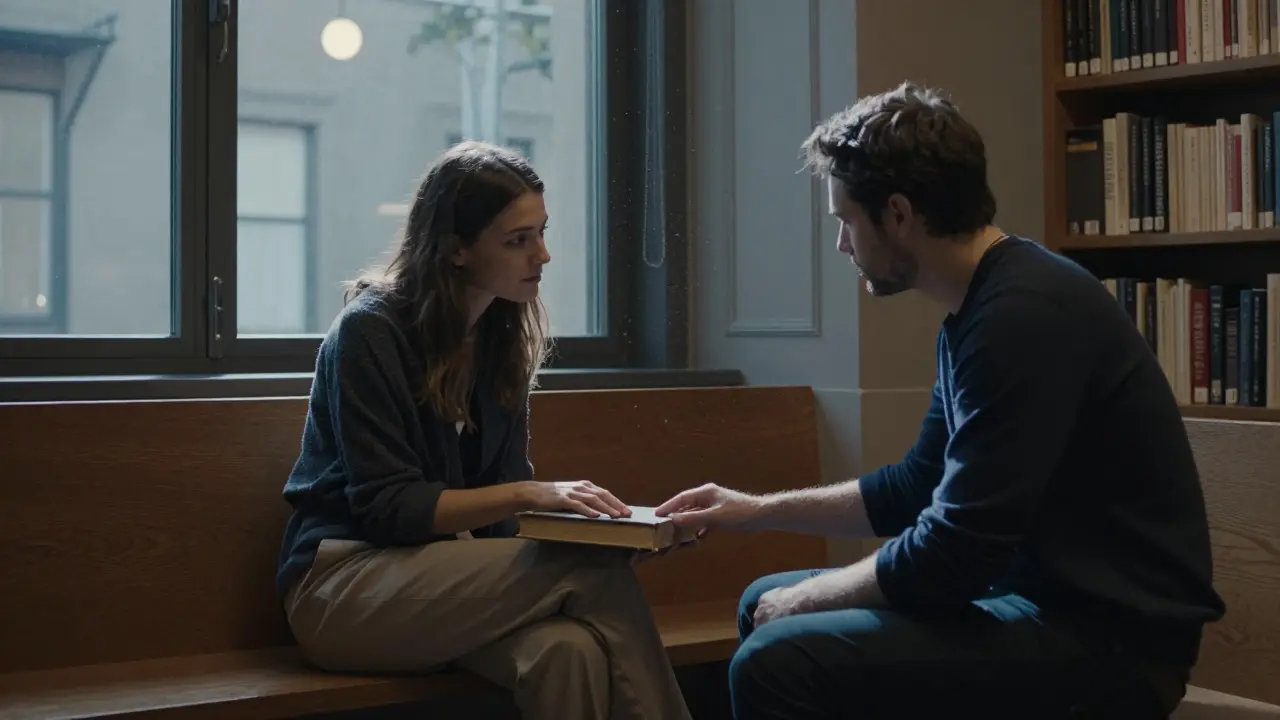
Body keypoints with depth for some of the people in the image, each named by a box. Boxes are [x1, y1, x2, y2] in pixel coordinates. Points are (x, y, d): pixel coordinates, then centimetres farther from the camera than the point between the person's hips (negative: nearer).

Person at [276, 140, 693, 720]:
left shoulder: (505, 336, 8)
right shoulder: (370, 331, -11)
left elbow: (504, 500, 8)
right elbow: (386, 507, -16)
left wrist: (574, 509, -13)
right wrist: (529, 495, -24)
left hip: (447, 575, 5)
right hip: (346, 587, -5)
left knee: (569, 653, -31)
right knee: (594, 572, -27)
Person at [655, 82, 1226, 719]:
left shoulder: (1024, 312, -22)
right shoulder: (978, 309, 10)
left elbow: (953, 553, -23)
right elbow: (913, 488, 22)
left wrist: (804, 597, -8)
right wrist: (759, 510, 22)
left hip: (1108, 637, -10)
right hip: (1042, 596, 10)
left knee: (777, 662, -24)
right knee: (763, 605, 16)